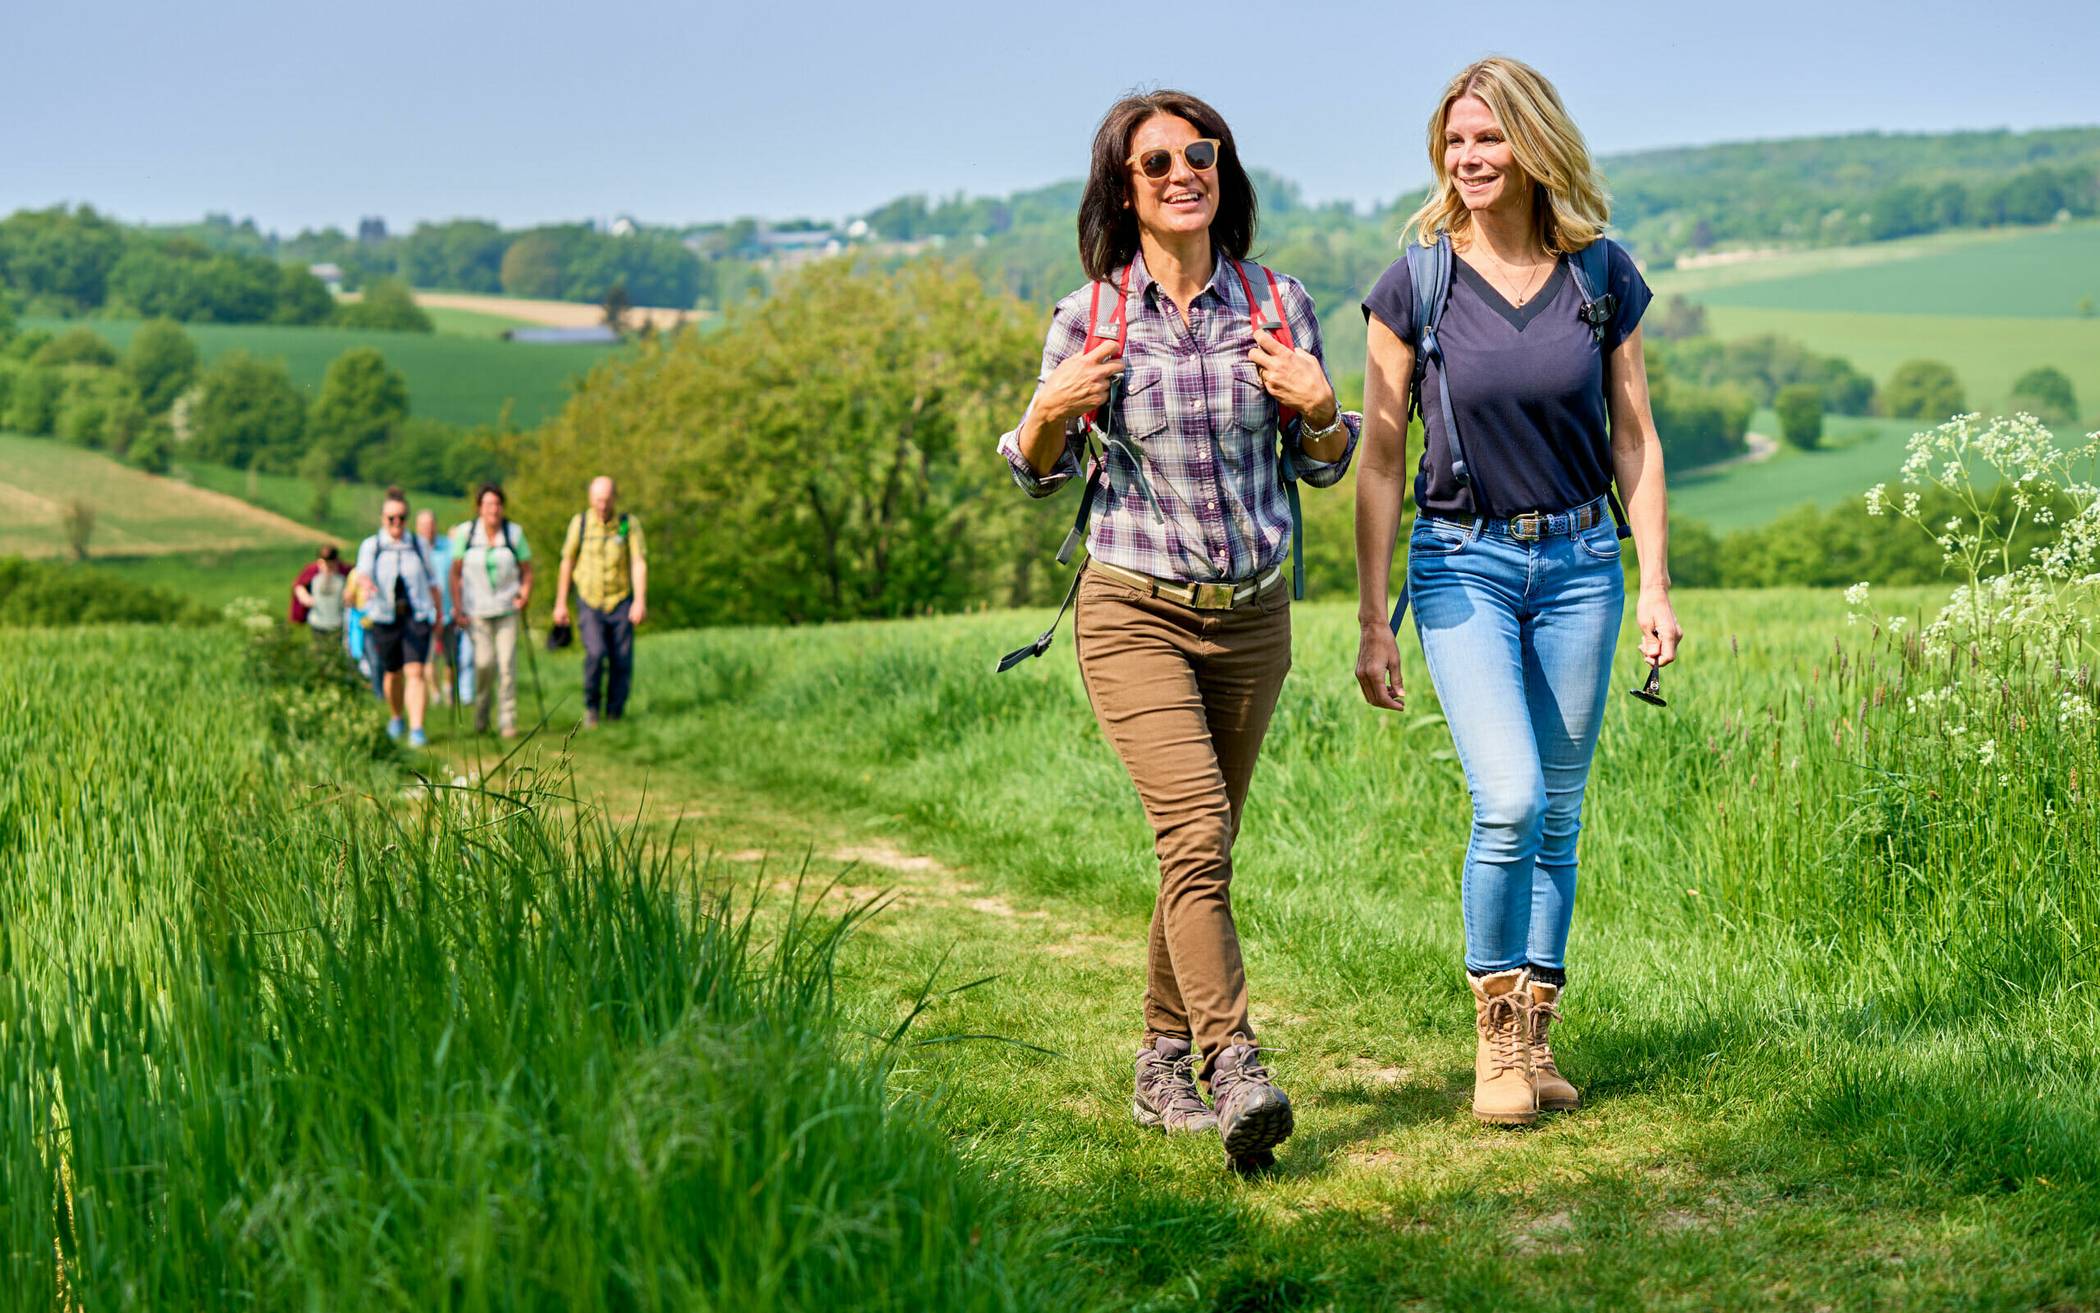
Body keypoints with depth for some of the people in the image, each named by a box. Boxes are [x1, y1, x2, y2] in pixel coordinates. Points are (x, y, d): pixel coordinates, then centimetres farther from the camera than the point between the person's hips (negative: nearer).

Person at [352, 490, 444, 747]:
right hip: (384, 617, 0)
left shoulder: (419, 545, 7)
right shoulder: (370, 546, 1)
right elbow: (362, 573, -17)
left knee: (415, 672, -14)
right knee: (393, 673, 12)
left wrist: (438, 613, 16)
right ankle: (397, 717, 38)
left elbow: (431, 581, 14)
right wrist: (366, 583, -40)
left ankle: (417, 729, -19)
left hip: (417, 617, 0)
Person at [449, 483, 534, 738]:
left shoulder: (514, 533, 2)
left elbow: (526, 569, 11)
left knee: (507, 664, -6)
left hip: (507, 608, 1)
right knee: (484, 662, -11)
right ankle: (481, 714, 13)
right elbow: (456, 572, 5)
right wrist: (457, 607, -1)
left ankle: (507, 722, 1)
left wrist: (525, 594, -5)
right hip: (476, 609, -1)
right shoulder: (466, 533, -1)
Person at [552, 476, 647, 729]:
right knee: (595, 654, -19)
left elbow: (639, 564, -9)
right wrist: (560, 603, 9)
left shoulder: (629, 524, -3)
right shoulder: (580, 523, 0)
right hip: (590, 603, 0)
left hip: (621, 602, 0)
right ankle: (591, 707, 1)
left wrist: (640, 601, -21)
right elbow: (567, 562, 9)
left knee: (622, 662, -2)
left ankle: (615, 714, 12)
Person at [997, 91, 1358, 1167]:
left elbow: (1323, 468, 10)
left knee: (1200, 846, 10)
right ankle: (1234, 1071, -23)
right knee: (1196, 833, -19)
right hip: (1135, 611, -3)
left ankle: (1164, 1064, 24)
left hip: (1253, 614, 3)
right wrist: (1049, 412, -13)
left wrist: (1321, 411, -11)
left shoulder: (1278, 304, 1)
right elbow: (1041, 477, 8)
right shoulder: (1088, 318, -3)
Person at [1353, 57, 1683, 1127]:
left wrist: (1655, 586, 0)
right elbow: (1379, 457, -2)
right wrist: (1372, 624, -4)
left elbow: (1634, 441, 7)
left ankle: (1536, 1038, 19)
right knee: (1509, 802, -16)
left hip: (1580, 563, 3)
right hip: (1463, 564, -2)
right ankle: (1495, 1030, 2)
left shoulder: (1602, 277, 2)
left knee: (1558, 814, 6)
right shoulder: (1415, 286, -4)